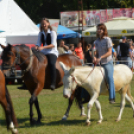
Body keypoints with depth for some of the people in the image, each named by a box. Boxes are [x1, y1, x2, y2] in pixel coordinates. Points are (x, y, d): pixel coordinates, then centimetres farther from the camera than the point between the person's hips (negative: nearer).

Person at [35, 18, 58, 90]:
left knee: (51, 64, -34)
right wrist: (36, 47, -14)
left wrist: (43, 47, -26)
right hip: (43, 53, 6)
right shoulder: (40, 33, 13)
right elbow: (38, 44, 11)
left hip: (52, 52, -6)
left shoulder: (52, 33, -2)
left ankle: (53, 83, -38)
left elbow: (53, 45, -12)